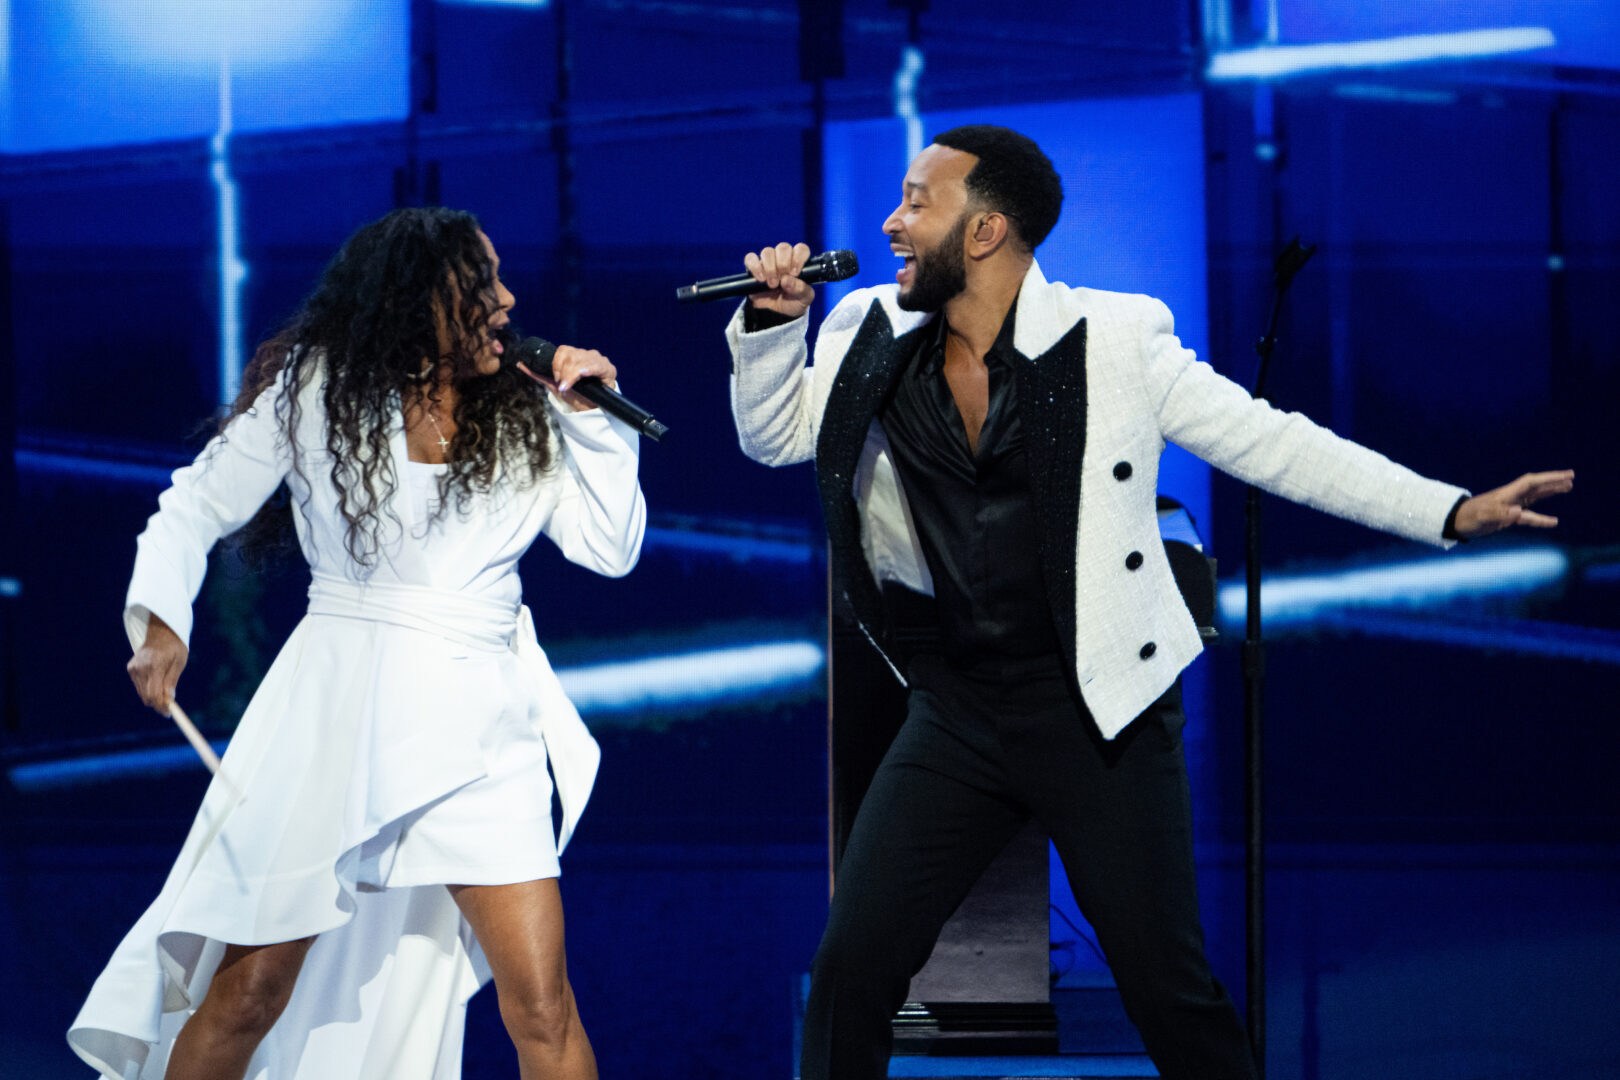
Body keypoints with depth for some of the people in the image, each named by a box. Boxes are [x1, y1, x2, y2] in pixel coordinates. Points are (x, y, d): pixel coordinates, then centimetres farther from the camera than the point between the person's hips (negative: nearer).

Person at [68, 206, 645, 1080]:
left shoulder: (524, 417, 8)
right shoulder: (313, 392, 1)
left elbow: (611, 548, 8)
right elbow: (197, 508, 7)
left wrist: (595, 418, -1)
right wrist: (162, 617, -7)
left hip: (477, 729, 2)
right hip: (337, 713, -2)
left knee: (542, 1007, -7)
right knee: (251, 989, 2)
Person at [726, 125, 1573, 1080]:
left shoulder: (1116, 343, -9)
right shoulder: (876, 340, 3)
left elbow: (1270, 444, -5)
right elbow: (772, 432, 16)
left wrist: (1452, 511, -10)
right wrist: (774, 320, -4)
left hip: (1101, 716, -4)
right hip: (959, 712, 4)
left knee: (1170, 991, 0)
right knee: (852, 966, -1)